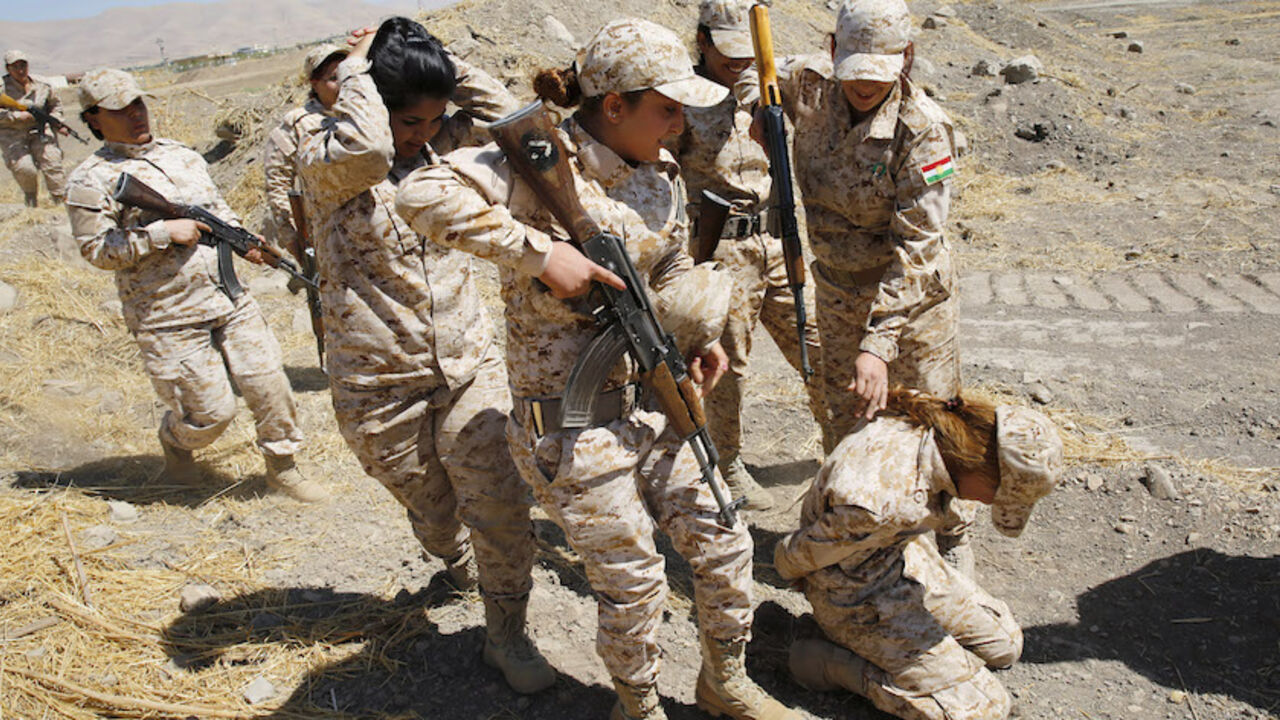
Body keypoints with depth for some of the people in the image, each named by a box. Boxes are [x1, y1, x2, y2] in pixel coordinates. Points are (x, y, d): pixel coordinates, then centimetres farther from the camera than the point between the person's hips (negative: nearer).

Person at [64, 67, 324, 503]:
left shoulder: (183, 156, 15)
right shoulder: (92, 181, -4)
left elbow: (218, 208, 22)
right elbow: (97, 250, -10)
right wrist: (163, 232, -17)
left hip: (229, 299, 5)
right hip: (169, 319, -5)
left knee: (269, 384, 1)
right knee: (211, 411, 0)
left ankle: (282, 467, 21)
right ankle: (174, 444, 35)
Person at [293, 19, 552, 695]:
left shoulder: (443, 147, 5)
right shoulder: (325, 156, -11)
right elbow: (362, 148, -34)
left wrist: (448, 72, -2)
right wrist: (356, 69, -18)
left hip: (469, 365, 3)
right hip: (381, 385, -2)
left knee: (502, 508, -8)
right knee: (431, 514, 17)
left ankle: (506, 634, 14)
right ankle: (459, 562, 53)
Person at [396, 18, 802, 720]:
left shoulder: (661, 175, 6)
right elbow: (423, 195, -29)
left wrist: (699, 338, 1)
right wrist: (539, 250, -33)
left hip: (647, 404, 7)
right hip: (570, 424, -7)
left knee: (722, 541, 14)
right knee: (632, 582, 7)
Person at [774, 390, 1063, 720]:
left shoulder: (932, 418, -17)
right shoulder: (885, 503, -40)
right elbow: (796, 557, -23)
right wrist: (786, 565, 0)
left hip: (902, 556, 8)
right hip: (858, 596, -8)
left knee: (1004, 646, 16)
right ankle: (837, 663, 2)